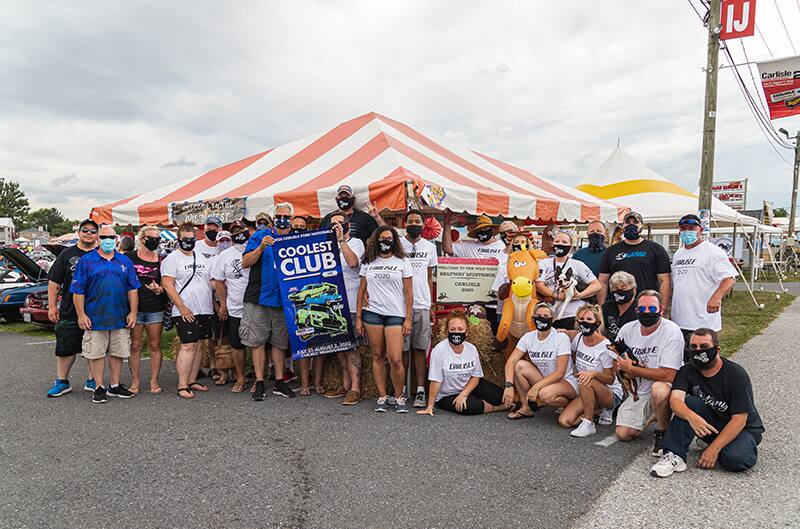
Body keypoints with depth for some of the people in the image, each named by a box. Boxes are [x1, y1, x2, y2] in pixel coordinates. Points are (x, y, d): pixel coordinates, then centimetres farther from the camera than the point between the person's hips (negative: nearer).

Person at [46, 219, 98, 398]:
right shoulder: (67, 254, 6)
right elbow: (54, 282, 6)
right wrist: (52, 306, 0)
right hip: (69, 312, 0)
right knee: (65, 347, 6)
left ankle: (92, 380, 20)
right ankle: (62, 381, 19)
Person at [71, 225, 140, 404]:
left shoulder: (125, 261, 10)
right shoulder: (86, 261, 1)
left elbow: (133, 289, 10)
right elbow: (78, 291, -1)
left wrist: (133, 312, 3)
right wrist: (81, 315, -7)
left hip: (121, 318, 3)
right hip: (95, 318, -3)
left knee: (118, 353, 9)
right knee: (96, 354, 3)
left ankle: (115, 386, 22)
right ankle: (100, 388, 15)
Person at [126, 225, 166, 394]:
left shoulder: (161, 260, 7)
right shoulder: (129, 258, 2)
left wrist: (159, 289, -12)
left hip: (155, 309, 1)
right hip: (134, 308, -1)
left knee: (155, 346, 5)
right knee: (135, 346, 4)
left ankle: (154, 380, 14)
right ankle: (134, 381, 15)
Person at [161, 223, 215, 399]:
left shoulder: (202, 257, 16)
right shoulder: (172, 258, -3)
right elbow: (167, 285, -11)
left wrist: (213, 303, 12)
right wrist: (182, 307, -16)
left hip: (204, 310, 6)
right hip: (185, 312, -6)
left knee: (198, 345, 8)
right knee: (188, 346, -11)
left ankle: (192, 381, 17)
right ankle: (182, 386, -5)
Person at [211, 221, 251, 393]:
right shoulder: (225, 255, 4)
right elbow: (218, 282, 7)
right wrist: (223, 305, 3)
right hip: (235, 309, 1)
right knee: (236, 345, 8)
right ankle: (240, 379, 22)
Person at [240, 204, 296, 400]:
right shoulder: (260, 236, 1)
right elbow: (245, 262, -6)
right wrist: (261, 247, -18)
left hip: (283, 299, 2)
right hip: (259, 297, -2)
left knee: (279, 342, 10)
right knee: (258, 341, 2)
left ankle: (279, 382, 19)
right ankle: (259, 383, 12)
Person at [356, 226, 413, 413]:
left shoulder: (402, 263, 5)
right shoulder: (368, 263, 11)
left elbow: (408, 292, 3)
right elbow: (361, 291, 12)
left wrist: (408, 318, -3)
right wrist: (358, 318, 7)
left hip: (395, 315, -2)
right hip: (372, 313, 2)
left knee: (395, 359, -8)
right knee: (378, 356, 5)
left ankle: (399, 396, 11)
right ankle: (382, 396, 16)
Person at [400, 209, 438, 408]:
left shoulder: (430, 247, 12)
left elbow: (430, 278, 15)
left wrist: (431, 306, 10)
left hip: (422, 305, 2)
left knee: (420, 348, 3)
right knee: (401, 349, 3)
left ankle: (420, 391, 8)